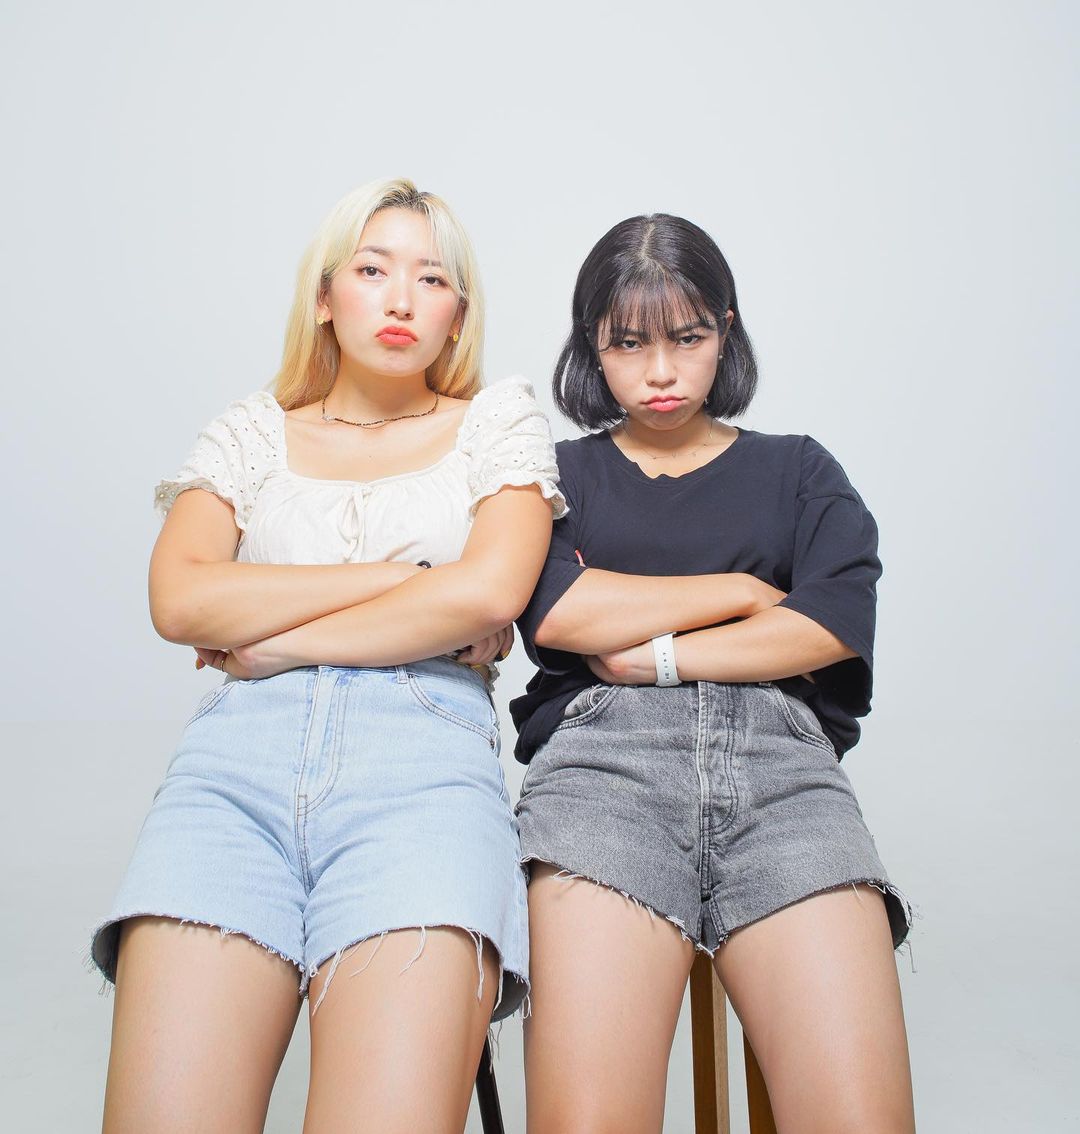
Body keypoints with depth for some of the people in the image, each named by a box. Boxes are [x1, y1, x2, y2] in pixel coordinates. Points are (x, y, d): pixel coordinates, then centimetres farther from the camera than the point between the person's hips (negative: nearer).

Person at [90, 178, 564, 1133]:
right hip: (239, 754, 2)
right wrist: (412, 572, 0)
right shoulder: (250, 431, 21)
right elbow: (180, 600, 3)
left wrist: (273, 642, 1)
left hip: (424, 756, -1)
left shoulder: (500, 420, 17)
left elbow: (491, 592, -2)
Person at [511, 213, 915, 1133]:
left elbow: (834, 625, 7)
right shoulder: (562, 473, 24)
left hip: (778, 755, 1)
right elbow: (553, 611, 3)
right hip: (604, 754, 0)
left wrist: (655, 655, 0)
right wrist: (741, 591, 8)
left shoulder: (797, 471, 26)